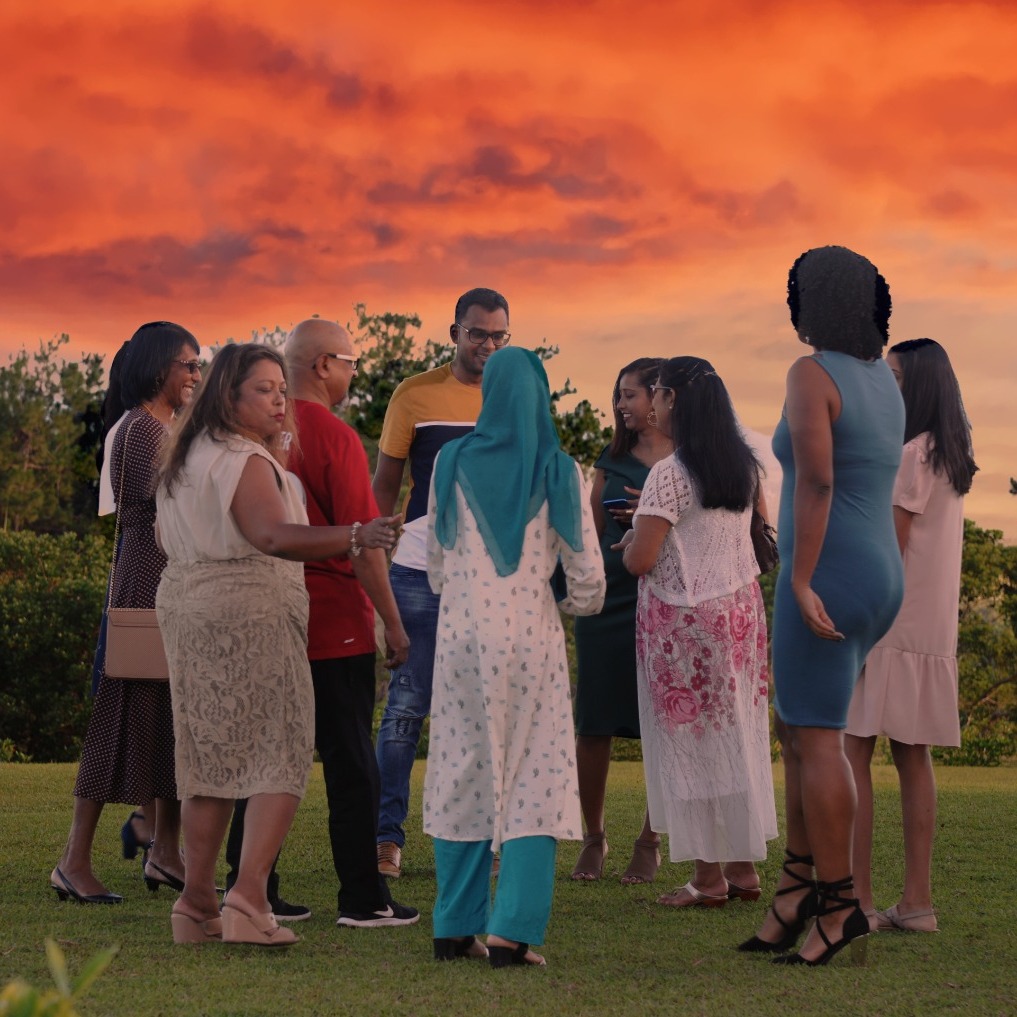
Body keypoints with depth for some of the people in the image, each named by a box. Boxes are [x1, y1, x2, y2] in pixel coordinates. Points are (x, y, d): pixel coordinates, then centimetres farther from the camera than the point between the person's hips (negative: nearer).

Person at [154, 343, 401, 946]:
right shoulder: (246, 461, -15)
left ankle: (197, 903, 11)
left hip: (185, 603, 9)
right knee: (281, 756, -6)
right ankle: (248, 898, -17)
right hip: (250, 609, -9)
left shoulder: (189, 456, 16)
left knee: (212, 758, 12)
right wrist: (357, 537, -44)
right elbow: (275, 536, -30)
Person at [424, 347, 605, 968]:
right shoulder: (559, 473, -3)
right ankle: (512, 932, -8)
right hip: (532, 638, -2)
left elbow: (436, 562, 10)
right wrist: (578, 604, 22)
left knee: (463, 775, 11)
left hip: (462, 634, 2)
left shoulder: (453, 465, 1)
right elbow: (588, 574, 0)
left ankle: (457, 928, 15)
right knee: (533, 780, 1)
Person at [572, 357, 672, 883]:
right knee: (593, 726, 2)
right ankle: (593, 837, 16)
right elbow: (592, 529, 17)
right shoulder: (613, 458, 14)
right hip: (609, 599, 3)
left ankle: (650, 842, 11)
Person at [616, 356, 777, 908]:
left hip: (683, 617, -7)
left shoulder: (670, 475, -18)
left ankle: (709, 877, 4)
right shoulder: (744, 465, 5)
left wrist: (629, 545, 4)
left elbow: (640, 561, -21)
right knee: (737, 738, 13)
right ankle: (744, 867, 18)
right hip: (740, 608, 7)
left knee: (691, 743, 1)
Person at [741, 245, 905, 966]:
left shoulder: (811, 375, -12)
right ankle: (798, 885, 13)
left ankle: (839, 906, -3)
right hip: (879, 578, 9)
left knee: (818, 741, -4)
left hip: (828, 579, -9)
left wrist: (799, 582, -23)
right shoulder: (883, 379, 14)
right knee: (798, 726, 16)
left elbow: (816, 481, -22)